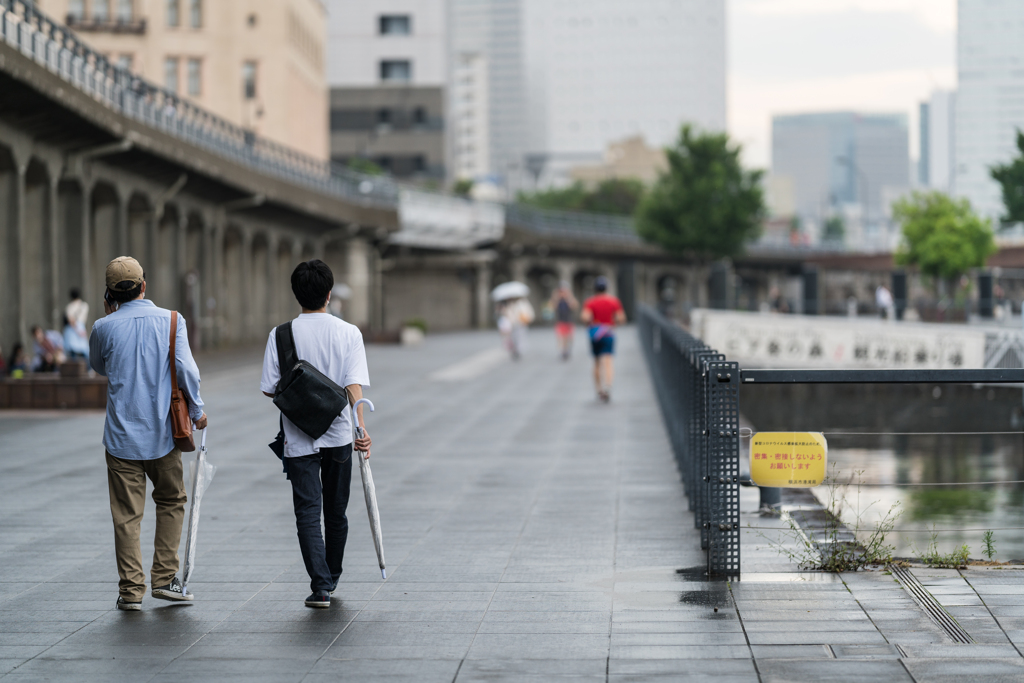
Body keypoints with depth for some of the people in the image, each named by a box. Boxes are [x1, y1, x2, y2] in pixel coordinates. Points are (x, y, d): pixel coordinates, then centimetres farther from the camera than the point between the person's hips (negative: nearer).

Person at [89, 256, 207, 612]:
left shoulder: (104, 328, -3)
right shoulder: (171, 320, -3)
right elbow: (186, 369, -10)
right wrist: (196, 410, 3)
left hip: (122, 435, 0)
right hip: (162, 432, 0)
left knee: (127, 514, 4)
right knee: (171, 501, 17)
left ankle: (131, 590, 4)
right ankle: (164, 578, 12)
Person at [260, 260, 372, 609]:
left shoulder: (281, 335, -6)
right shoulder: (349, 333, -5)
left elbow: (269, 388, -5)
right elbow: (354, 384, -15)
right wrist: (360, 425, -18)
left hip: (298, 439, -1)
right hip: (338, 435, 2)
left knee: (308, 512, -2)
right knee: (336, 511, 17)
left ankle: (320, 587, -14)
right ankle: (331, 578, 32)